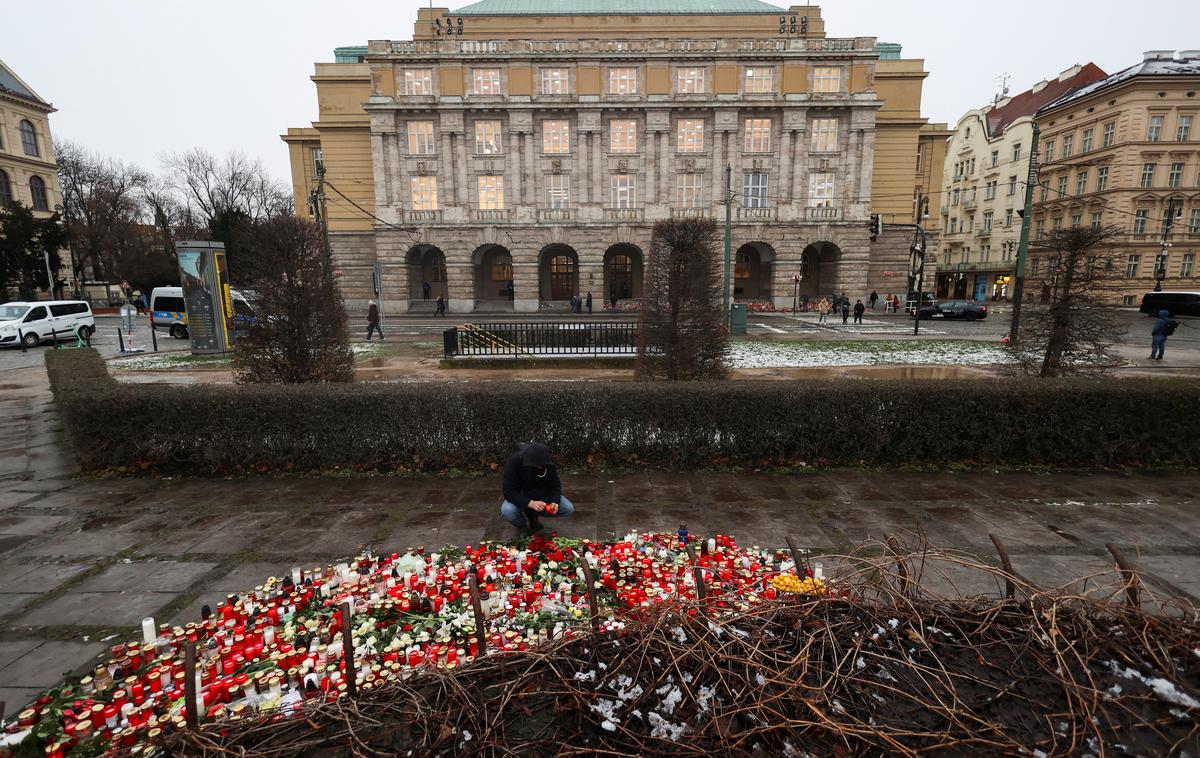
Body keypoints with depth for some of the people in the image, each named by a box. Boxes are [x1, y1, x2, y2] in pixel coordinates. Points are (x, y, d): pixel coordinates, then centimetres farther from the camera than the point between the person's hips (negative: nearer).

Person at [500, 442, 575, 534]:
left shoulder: (549, 462, -18)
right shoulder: (513, 462, -28)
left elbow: (555, 485, -11)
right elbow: (509, 492, -31)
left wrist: (554, 502, -31)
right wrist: (530, 503, -44)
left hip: (542, 495, 3)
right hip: (522, 499, -3)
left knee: (568, 509, -16)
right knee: (507, 512, -35)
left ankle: (534, 515, 7)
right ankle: (521, 525, 2)